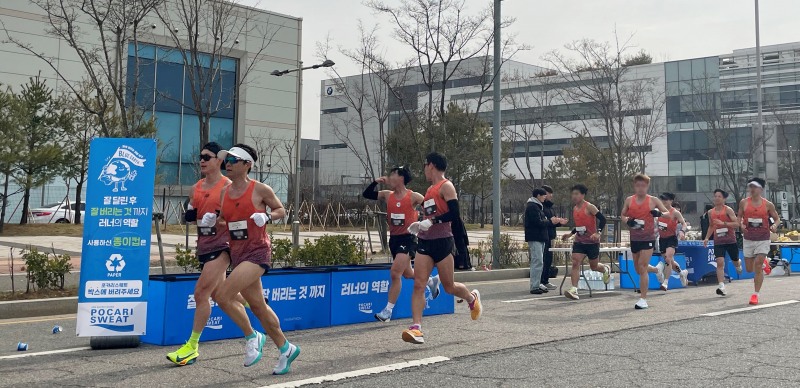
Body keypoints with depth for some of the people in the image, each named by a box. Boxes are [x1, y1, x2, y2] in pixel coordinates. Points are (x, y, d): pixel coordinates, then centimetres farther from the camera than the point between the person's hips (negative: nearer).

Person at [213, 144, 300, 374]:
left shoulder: (260, 189, -7)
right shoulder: (225, 192, 9)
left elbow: (281, 211, 3)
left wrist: (267, 216, -16)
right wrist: (212, 219, 0)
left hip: (257, 252, -7)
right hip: (237, 253, 7)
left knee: (223, 295, -21)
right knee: (258, 306, 13)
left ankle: (253, 337, 0)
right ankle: (285, 349, 29)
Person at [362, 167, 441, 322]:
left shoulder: (414, 197, -9)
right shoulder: (387, 195, 5)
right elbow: (366, 194, 6)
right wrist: (376, 182, -6)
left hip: (408, 238, -6)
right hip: (393, 238, 6)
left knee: (395, 272, -16)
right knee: (407, 273, 18)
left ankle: (388, 310, -9)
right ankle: (431, 281, 47)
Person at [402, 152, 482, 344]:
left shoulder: (446, 186, -8)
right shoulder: (430, 189, 18)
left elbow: (454, 214, -19)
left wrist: (431, 222, -23)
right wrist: (420, 224, 17)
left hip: (442, 242, -7)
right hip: (425, 242, 7)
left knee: (449, 287, 6)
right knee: (418, 285, -7)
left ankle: (472, 298, 37)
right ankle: (416, 329, -12)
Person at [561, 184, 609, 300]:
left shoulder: (589, 207, -12)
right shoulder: (574, 209, 9)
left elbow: (602, 219, -16)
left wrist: (598, 233, -29)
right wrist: (570, 234, 14)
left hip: (592, 242, -5)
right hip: (579, 241, 5)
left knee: (594, 266, 10)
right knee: (575, 263, -13)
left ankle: (606, 269, 46)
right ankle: (574, 290, -18)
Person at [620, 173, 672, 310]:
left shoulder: (653, 200, -2)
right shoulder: (629, 200, 4)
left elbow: (668, 213, 4)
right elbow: (623, 215, 13)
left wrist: (659, 213, -17)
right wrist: (628, 221, -9)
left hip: (648, 238, -4)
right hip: (634, 238, 4)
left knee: (642, 268, -13)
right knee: (639, 269, 15)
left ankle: (643, 299, -6)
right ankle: (658, 269, 48)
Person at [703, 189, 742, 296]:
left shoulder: (728, 210, -8)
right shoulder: (710, 212, 7)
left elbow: (737, 224, -15)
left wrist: (723, 223, -25)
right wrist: (707, 238, 12)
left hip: (730, 240, -2)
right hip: (718, 242, 2)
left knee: (735, 262, 16)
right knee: (720, 262, -15)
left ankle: (739, 264, 55)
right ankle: (721, 287, -20)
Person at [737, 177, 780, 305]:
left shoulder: (768, 205, -4)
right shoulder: (744, 202, -1)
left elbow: (777, 218, 7)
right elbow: (739, 216, 12)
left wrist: (775, 226, -15)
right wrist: (741, 225, -9)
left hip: (763, 239, -3)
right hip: (748, 239, 3)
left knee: (758, 267, -12)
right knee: (749, 269, 8)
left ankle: (755, 295, -4)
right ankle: (763, 263, 42)